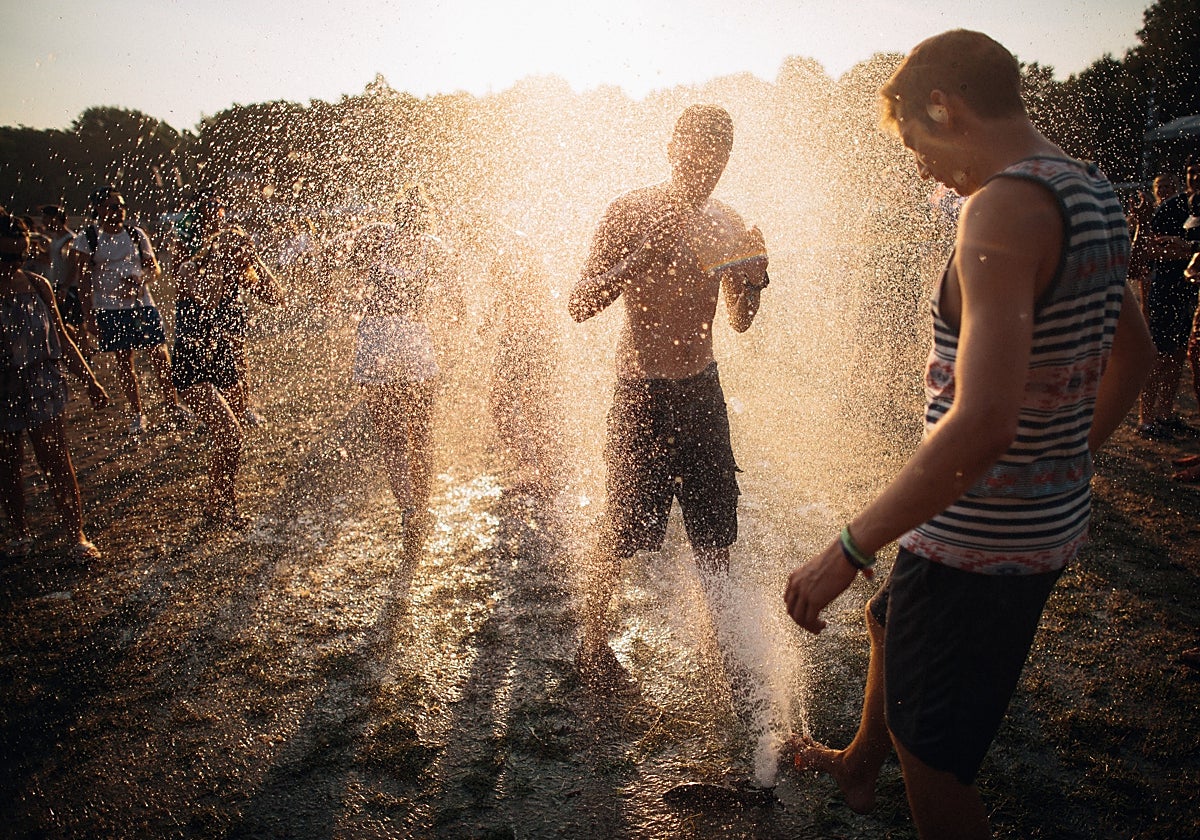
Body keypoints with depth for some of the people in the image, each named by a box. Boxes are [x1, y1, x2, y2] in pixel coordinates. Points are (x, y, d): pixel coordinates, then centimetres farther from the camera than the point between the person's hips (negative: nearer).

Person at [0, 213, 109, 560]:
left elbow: (61, 339, 10)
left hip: (40, 386, 1)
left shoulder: (37, 286, 2)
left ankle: (78, 536, 4)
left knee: (57, 464, -3)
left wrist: (90, 381, 11)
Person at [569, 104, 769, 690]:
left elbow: (740, 322, 14)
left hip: (701, 389, 5)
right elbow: (580, 306, -14)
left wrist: (750, 281, -7)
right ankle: (593, 641, 21)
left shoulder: (724, 223, 7)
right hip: (643, 392, -4)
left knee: (716, 530, 10)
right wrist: (640, 256, -26)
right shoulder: (631, 213, -8)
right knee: (623, 529, 1)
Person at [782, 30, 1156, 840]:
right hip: (1054, 517, 10)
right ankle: (858, 767, 57)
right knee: (892, 624, 31)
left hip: (978, 535, -10)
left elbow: (982, 421, -35)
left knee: (931, 752, 9)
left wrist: (846, 551, -29)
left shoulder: (1006, 206, -25)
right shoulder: (1093, 195, 7)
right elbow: (1134, 354, 18)